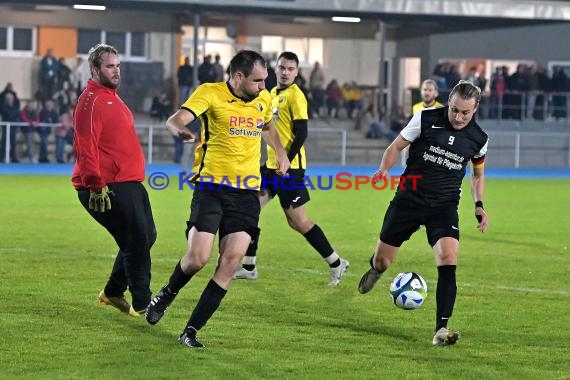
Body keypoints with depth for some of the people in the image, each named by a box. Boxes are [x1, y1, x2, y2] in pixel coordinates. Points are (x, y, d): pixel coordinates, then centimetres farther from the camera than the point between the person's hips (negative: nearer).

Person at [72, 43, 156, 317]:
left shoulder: (111, 97, 19)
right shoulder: (91, 101, -13)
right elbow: (85, 147, -21)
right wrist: (96, 186, -25)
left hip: (129, 183, 10)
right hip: (109, 188, -10)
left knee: (146, 237, 15)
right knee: (138, 241, -8)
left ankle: (113, 292, 27)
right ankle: (141, 304, 1)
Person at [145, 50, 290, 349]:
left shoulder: (263, 99, 11)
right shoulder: (211, 93, -7)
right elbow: (176, 119, -23)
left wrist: (281, 153, 24)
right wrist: (179, 130, -45)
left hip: (247, 192, 4)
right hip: (211, 187, -4)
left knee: (231, 261, -9)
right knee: (198, 258, -13)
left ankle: (192, 330, -1)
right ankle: (167, 294, 23)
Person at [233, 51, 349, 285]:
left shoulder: (295, 96, -12)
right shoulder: (273, 94, 14)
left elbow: (301, 134, -17)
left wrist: (286, 161, -20)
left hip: (290, 167, -9)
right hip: (272, 165, 9)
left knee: (297, 221, -6)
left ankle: (336, 264, 5)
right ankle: (248, 267, 13)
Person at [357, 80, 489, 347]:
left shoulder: (479, 139, 0)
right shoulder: (426, 119, -8)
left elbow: (478, 174, 18)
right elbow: (396, 146, 2)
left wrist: (479, 205, 4)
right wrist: (384, 169, -18)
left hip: (444, 207, 0)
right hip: (409, 199, 0)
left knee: (448, 259, -24)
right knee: (382, 262, 8)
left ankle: (441, 328, -22)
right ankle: (376, 269, 49)